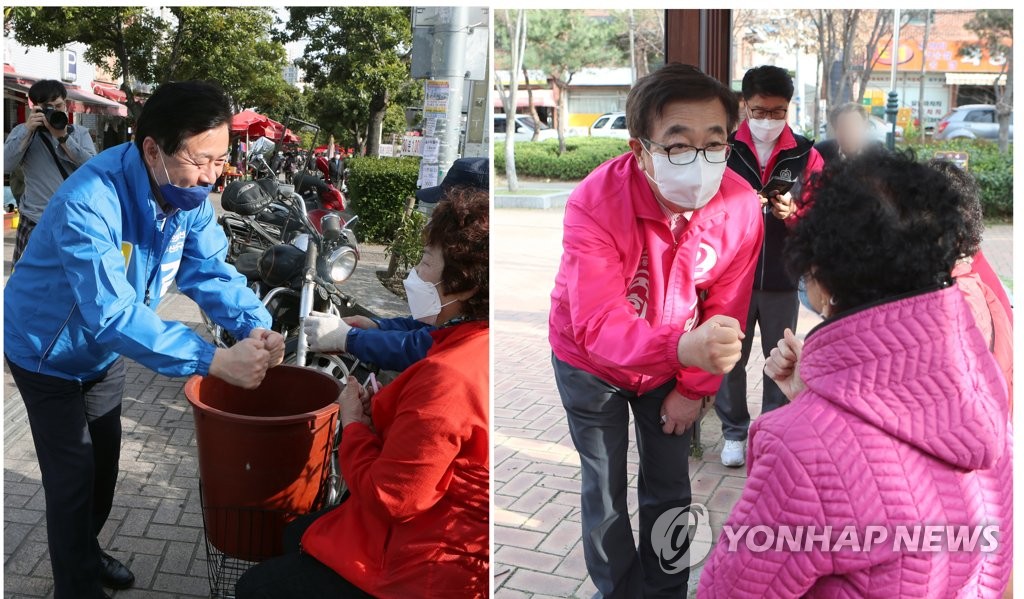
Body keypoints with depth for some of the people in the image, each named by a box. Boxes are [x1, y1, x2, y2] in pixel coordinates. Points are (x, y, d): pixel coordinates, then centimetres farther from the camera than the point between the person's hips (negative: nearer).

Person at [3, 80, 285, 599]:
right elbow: (113, 315, -46)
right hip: (49, 351, -7)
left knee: (104, 462, 20)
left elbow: (210, 270, -17)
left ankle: (85, 551, 44)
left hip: (106, 348, 7)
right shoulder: (89, 204, -40)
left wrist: (255, 326, -37)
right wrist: (217, 361, -52)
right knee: (73, 475, -1)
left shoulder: (188, 190, -18)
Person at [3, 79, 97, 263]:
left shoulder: (80, 133, 10)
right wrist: (28, 129, -13)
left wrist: (63, 137, -15)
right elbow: (6, 165, -8)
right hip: (36, 223, -1)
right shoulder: (23, 132, 9)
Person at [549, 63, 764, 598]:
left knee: (670, 490, 13)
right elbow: (598, 326, -41)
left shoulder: (742, 206, -23)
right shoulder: (594, 203, -34)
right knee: (605, 493, 8)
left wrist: (694, 387, 0)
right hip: (591, 361, -2)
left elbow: (724, 309, -8)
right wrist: (684, 347, -59)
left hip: (675, 363, 3)